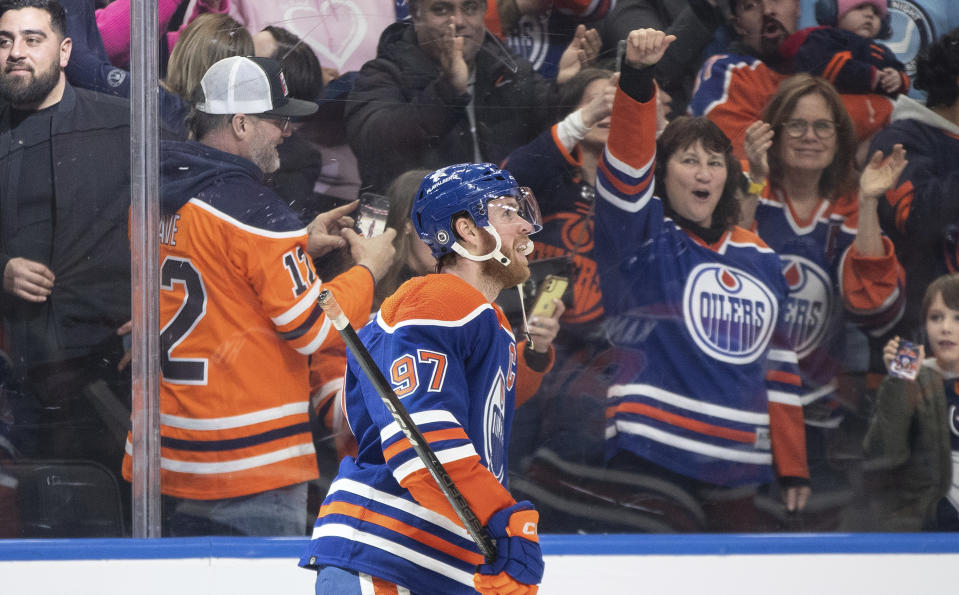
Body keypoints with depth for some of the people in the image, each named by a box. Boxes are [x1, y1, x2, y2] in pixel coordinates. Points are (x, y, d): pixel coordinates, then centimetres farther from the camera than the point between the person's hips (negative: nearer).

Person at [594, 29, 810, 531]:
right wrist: (637, 77, -33)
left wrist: (793, 467, 15)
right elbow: (627, 160, -17)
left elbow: (778, 367, 19)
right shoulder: (641, 235, 2)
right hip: (653, 460, -5)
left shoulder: (758, 257, 17)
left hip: (736, 473, 5)